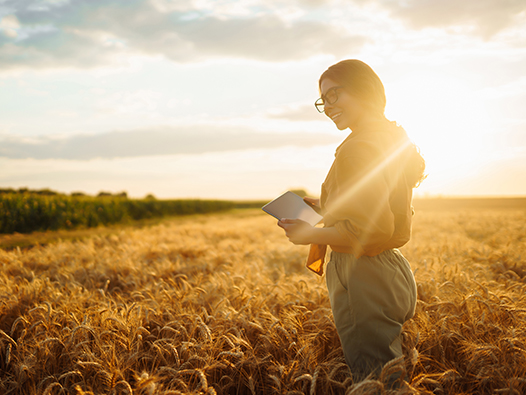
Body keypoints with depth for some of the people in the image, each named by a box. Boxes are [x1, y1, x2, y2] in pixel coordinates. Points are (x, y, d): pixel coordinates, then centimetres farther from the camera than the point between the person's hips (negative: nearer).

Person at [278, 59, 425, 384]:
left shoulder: (360, 148, -20)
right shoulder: (395, 139, 11)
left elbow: (372, 229, -26)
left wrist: (311, 235, -13)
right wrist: (329, 206, 17)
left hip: (363, 281, -10)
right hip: (395, 273, 10)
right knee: (390, 376, 21)